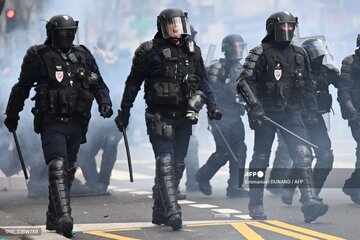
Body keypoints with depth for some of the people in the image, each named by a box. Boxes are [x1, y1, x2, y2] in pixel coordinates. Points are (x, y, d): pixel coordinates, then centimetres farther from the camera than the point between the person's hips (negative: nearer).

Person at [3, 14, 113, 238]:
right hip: (52, 124, -5)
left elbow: (99, 84, 17)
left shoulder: (83, 56, 10)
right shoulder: (39, 57, -1)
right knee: (58, 168, -19)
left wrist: (105, 102, -2)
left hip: (76, 125, 5)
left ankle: (54, 218, 22)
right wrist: (12, 116, 14)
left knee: (68, 171, 11)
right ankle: (64, 218, -29)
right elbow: (22, 88, 8)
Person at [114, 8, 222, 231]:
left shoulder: (192, 50, 11)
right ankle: (172, 213, -23)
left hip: (184, 117, 5)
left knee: (178, 165, 7)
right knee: (166, 163, -14)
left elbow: (203, 80, 19)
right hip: (160, 117, -5)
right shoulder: (149, 51, -3)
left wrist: (211, 104, 9)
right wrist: (124, 111, 2)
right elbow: (133, 83, 2)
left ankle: (160, 212, 16)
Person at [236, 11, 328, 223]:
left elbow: (308, 85, 20)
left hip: (291, 113, 4)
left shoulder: (300, 55, 11)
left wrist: (313, 110, 14)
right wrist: (254, 105, -25)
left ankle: (310, 202, -20)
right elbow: (244, 82, -15)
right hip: (267, 114, -4)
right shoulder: (260, 54, -6)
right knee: (261, 159, 4)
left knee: (303, 155, -12)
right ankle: (256, 205, 14)